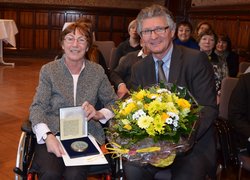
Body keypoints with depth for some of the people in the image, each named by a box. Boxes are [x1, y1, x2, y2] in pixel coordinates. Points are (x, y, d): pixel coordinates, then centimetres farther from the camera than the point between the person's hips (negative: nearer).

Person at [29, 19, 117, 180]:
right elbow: (38, 106, -2)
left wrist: (99, 114, -10)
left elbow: (113, 102, 13)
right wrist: (47, 135, -20)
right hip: (52, 134, 0)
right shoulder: (48, 70, 5)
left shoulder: (97, 71, 9)